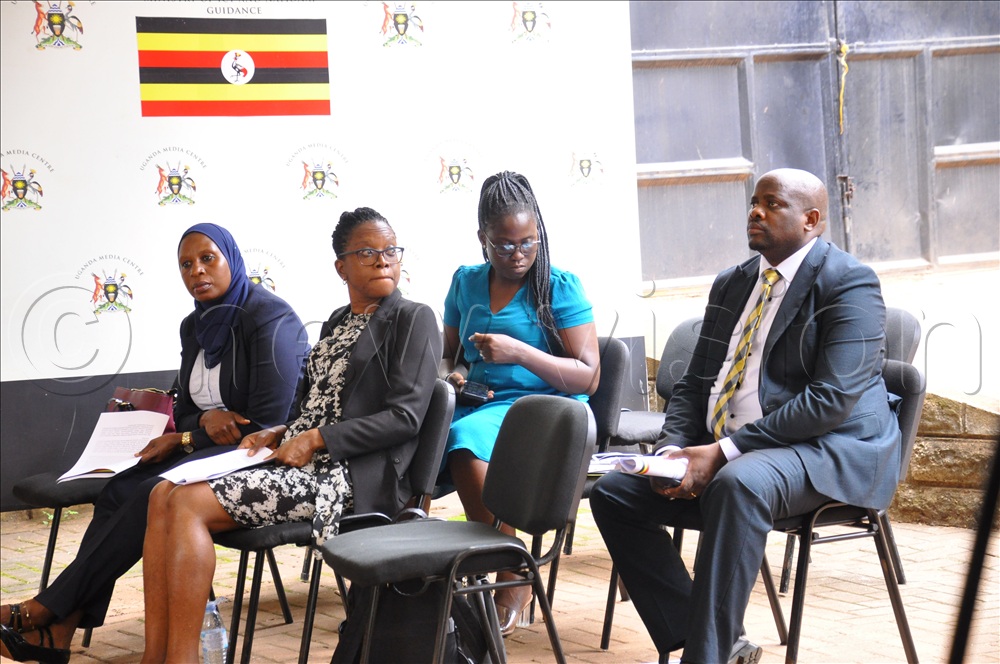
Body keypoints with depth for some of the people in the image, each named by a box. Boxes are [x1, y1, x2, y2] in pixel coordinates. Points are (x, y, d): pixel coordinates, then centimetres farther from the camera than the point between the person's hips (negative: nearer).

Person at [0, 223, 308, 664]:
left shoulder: (270, 319, -13)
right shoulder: (195, 327, 12)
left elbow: (267, 427, -18)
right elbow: (184, 411, 16)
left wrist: (184, 440, -10)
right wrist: (206, 420, -11)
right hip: (207, 447, 8)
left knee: (155, 495, -28)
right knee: (119, 491, -19)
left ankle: (45, 609, -22)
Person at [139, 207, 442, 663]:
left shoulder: (414, 319, -1)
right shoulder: (337, 322, 22)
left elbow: (404, 417, -11)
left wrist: (313, 439, -14)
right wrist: (278, 434, 3)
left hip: (351, 477, -8)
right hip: (302, 460, 8)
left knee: (189, 504, -23)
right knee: (164, 496, -10)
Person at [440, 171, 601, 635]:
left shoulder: (561, 288, 2)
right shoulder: (466, 283, 16)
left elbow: (588, 378, -4)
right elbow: (449, 354, 27)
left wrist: (519, 353, -16)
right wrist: (451, 377, 2)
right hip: (479, 406, 4)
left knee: (466, 438, -36)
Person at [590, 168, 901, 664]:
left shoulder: (850, 284, -9)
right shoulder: (731, 285, 17)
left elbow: (832, 399, -20)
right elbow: (693, 385, 19)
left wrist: (724, 453, -23)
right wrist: (673, 450, -5)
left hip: (830, 449, -8)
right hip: (721, 453, 9)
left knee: (737, 485, -39)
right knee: (613, 492, -5)